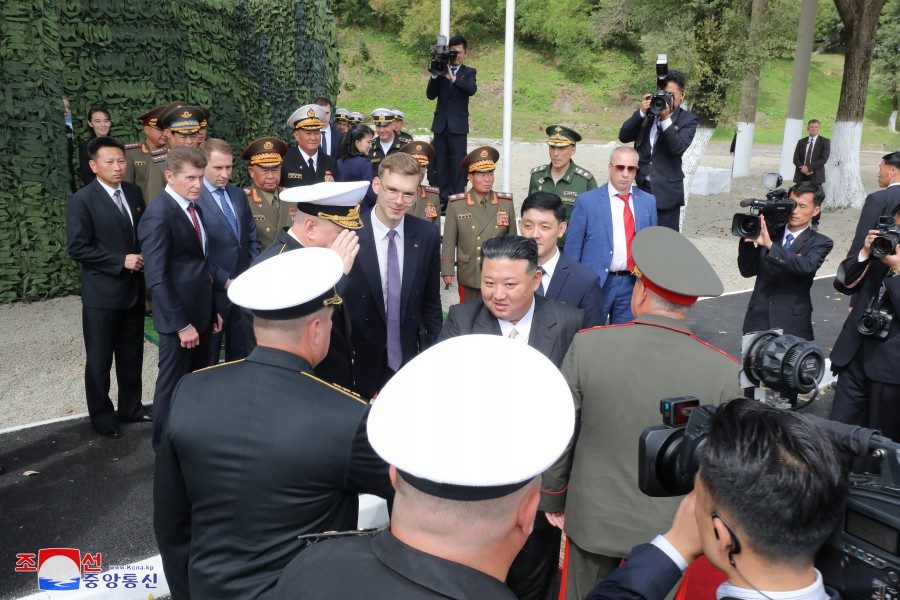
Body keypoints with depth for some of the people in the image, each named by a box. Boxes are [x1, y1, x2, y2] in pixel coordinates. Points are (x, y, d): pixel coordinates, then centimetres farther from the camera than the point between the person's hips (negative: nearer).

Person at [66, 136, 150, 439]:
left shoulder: (134, 192, 5)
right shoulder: (82, 199, -12)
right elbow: (77, 248, -15)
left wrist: (143, 258, -2)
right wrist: (121, 261, -19)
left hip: (134, 289, 5)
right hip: (102, 293, -5)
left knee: (132, 355, 17)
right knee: (99, 360, 8)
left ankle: (131, 406, 33)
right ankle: (101, 415, 24)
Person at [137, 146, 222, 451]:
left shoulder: (193, 206, 9)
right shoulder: (158, 215, -18)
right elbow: (157, 278, -21)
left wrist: (212, 310, 11)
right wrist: (182, 325, -20)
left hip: (201, 312, 8)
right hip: (178, 317, -8)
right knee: (172, 386, 7)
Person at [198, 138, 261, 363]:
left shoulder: (239, 195, 11)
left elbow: (252, 238, 13)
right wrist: (225, 281, -15)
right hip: (213, 292, -6)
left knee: (241, 354, 15)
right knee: (208, 360, 9)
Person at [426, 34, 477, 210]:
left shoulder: (469, 72, 6)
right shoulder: (441, 70, 9)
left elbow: (472, 89, -15)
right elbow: (430, 95, 2)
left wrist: (453, 77, -24)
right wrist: (435, 75, -11)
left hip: (458, 125, -3)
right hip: (440, 123, 3)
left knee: (458, 163, -5)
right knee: (441, 163, 5)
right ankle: (444, 199, 12)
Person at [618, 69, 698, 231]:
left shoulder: (687, 120, -1)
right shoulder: (646, 113, 8)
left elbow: (678, 148, -16)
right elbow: (623, 137, -2)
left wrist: (666, 119, -23)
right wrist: (641, 112, -13)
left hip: (666, 190, -3)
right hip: (640, 187, 4)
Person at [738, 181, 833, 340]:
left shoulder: (820, 243, 1)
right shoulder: (771, 232, 9)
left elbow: (807, 266, -21)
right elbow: (748, 270, 5)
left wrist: (770, 245, -30)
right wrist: (748, 238, -10)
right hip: (758, 320, 2)